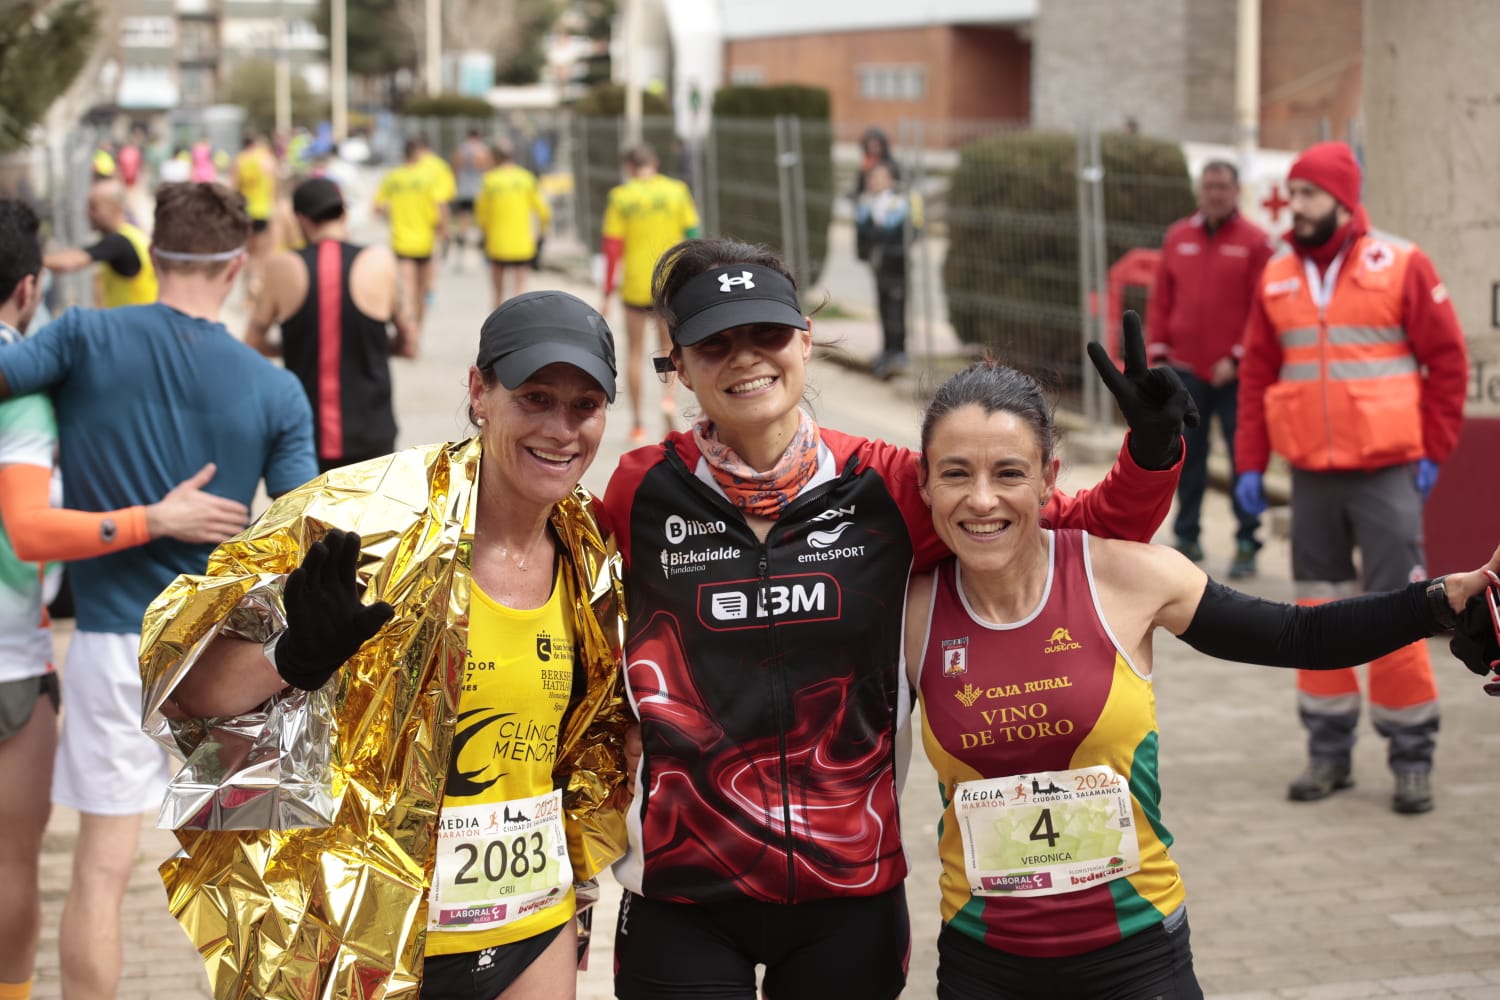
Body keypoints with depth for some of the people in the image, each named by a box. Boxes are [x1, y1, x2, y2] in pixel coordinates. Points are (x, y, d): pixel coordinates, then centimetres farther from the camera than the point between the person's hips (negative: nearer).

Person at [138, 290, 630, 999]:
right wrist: (296, 656, -33)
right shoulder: (371, 517, -14)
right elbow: (184, 686, -15)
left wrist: (574, 883, 16)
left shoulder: (591, 560, 3)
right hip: (361, 939, -5)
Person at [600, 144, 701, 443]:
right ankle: (668, 395, -10)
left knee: (635, 351, 11)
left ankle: (637, 422, 11)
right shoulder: (676, 191, 0)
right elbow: (693, 234, -2)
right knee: (669, 345, 18)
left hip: (635, 284, -1)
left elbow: (613, 248, -6)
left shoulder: (621, 197, -4)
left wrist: (608, 288, 2)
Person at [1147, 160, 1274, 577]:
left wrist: (1237, 358, -11)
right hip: (1185, 370, 4)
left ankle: (1246, 544, 4)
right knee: (1188, 456, 10)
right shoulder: (1178, 237, 10)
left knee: (1243, 459, -1)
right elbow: (1161, 300, 11)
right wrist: (1158, 351, 4)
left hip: (1233, 371, -4)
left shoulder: (1255, 242, -3)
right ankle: (1187, 537, 19)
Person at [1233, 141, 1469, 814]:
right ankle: (1328, 752, 19)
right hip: (1311, 475, 4)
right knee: (1319, 612, 9)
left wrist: (1433, 451, -6)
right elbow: (1257, 374, 10)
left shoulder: (1400, 266, -4)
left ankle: (1412, 758, 5)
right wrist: (1249, 464, 5)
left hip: (1387, 472, -4)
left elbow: (1447, 360, -2)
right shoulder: (1278, 277, 7)